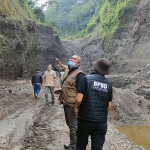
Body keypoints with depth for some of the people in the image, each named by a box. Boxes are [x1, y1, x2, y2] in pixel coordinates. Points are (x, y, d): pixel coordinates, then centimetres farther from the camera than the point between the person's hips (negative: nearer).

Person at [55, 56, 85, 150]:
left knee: (73, 126, -2)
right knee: (70, 124, 20)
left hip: (72, 105, -10)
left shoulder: (79, 74, -19)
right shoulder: (68, 70, 9)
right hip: (66, 103, 10)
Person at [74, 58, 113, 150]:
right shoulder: (108, 84, 3)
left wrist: (76, 107, 5)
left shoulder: (86, 79, -8)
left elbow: (79, 99, -15)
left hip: (86, 119, -2)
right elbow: (109, 106, 6)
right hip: (102, 122, 3)